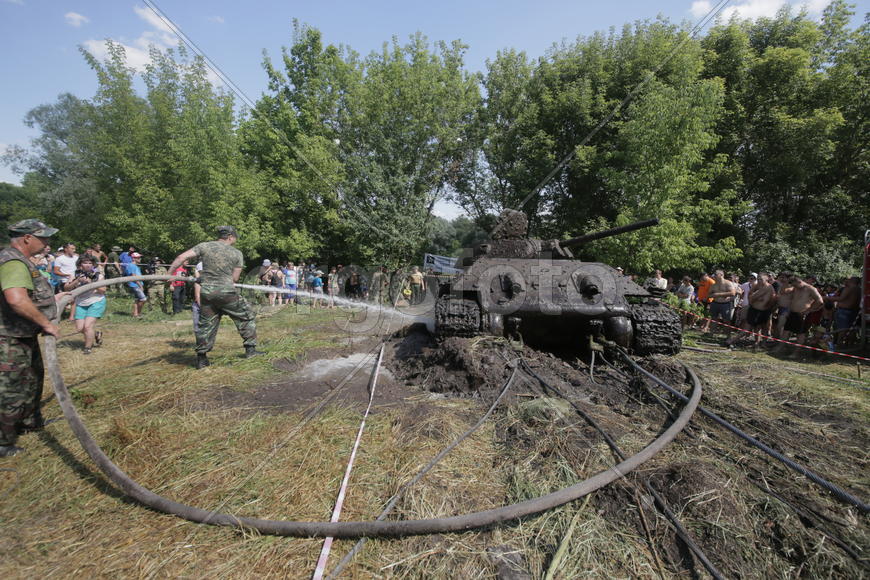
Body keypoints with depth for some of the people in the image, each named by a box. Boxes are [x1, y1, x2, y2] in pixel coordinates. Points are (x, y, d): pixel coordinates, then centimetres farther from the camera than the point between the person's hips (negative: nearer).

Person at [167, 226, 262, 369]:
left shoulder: (204, 246, 3)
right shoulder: (237, 253, 0)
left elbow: (181, 257, -4)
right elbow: (235, 278, 1)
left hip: (206, 293, 3)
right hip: (227, 292, -3)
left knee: (206, 324, 14)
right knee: (246, 317, 15)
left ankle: (201, 359, 19)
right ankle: (250, 349, 17)